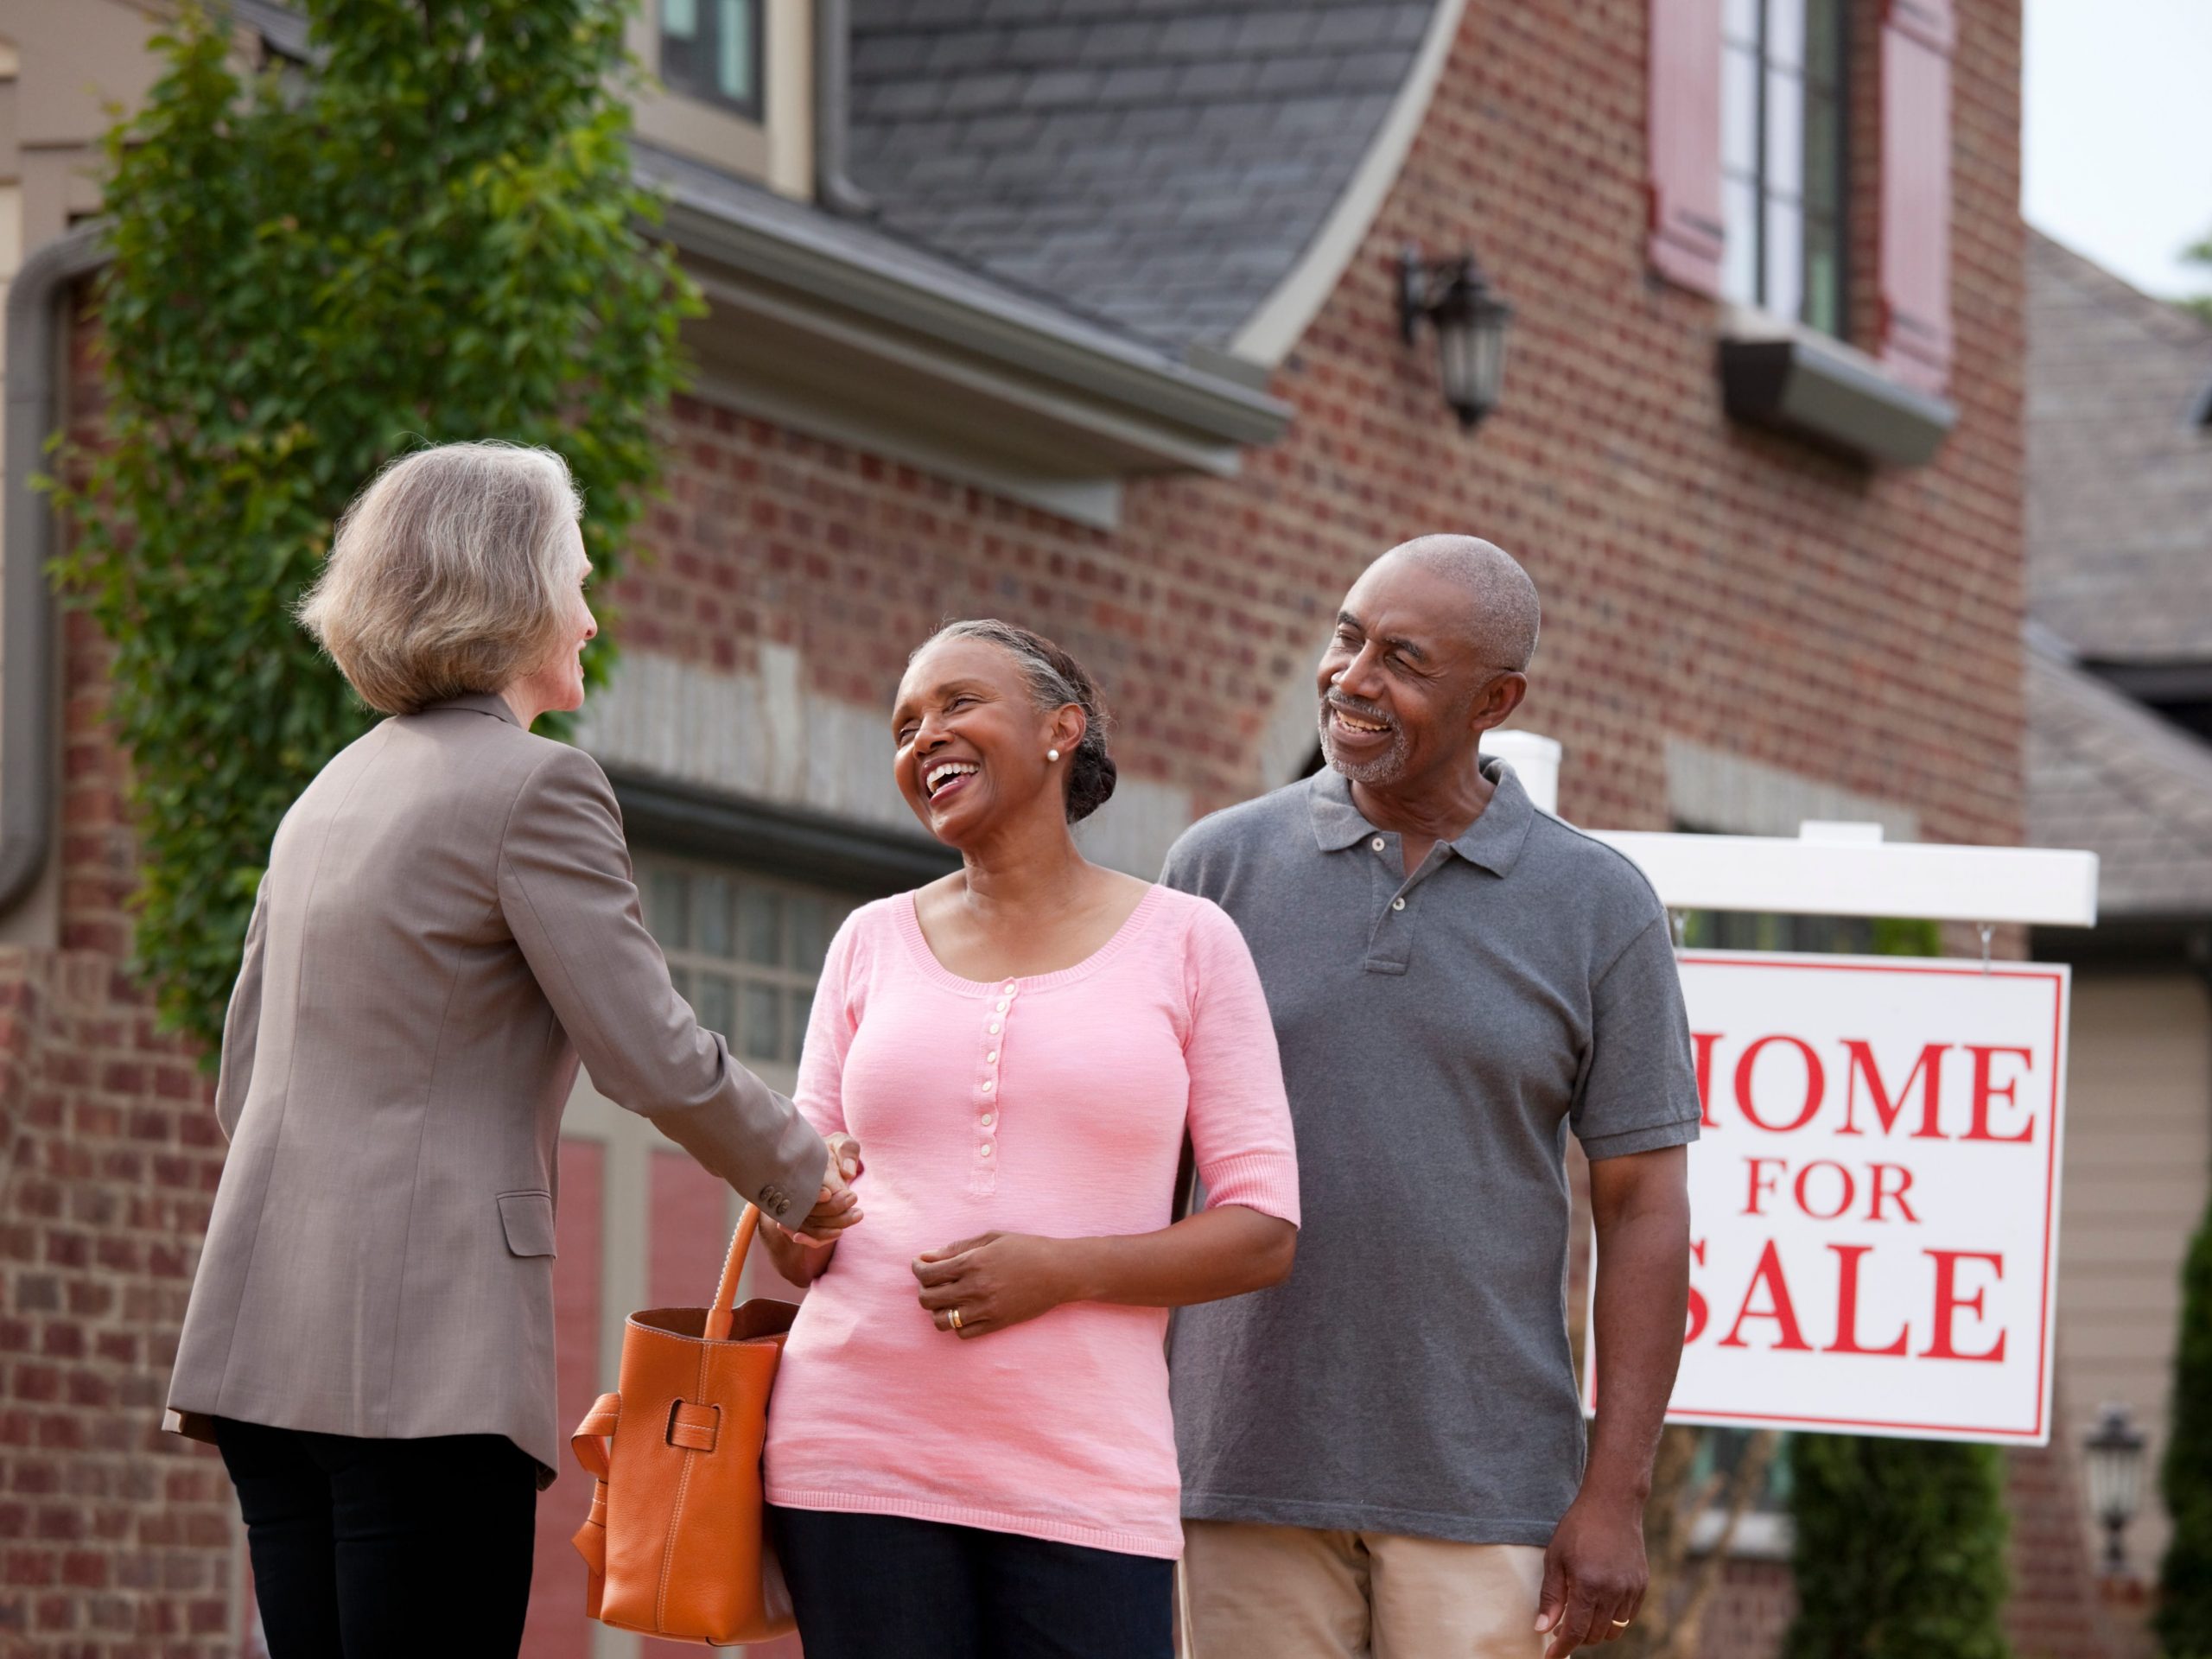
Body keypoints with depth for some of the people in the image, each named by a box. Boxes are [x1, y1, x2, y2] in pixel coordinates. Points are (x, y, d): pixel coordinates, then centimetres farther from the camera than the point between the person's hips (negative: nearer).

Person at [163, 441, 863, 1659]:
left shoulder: (330, 795, 19)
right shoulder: (538, 786, -6)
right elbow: (652, 1057, -9)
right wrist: (801, 1179, 8)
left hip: (268, 1331, 8)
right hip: (426, 1351, -8)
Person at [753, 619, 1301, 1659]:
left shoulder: (1185, 943, 6)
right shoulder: (873, 942, 13)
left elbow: (1264, 1232, 1)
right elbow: (800, 1243, 16)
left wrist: (1063, 1270, -13)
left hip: (1082, 1480, -2)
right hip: (857, 1452, 2)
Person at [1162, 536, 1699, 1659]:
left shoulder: (1599, 907, 1)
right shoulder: (1223, 865, 5)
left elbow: (1643, 1206, 0)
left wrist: (1615, 1493, -7)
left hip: (1485, 1482, -1)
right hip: (1252, 1475, 1)